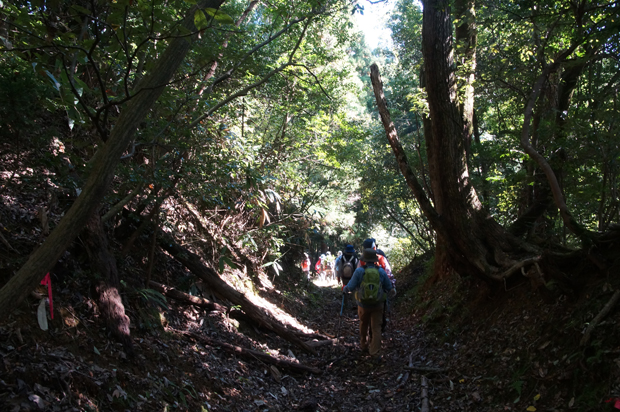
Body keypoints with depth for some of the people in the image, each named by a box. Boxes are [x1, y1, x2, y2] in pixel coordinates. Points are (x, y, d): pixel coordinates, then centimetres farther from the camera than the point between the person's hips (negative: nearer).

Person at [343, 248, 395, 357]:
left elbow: (350, 287, -10)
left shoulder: (359, 271, -15)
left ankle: (363, 346, 37)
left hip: (363, 304, 0)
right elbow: (389, 288, 1)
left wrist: (344, 289, 12)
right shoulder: (381, 271, -9)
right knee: (376, 327, 10)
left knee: (363, 325, 22)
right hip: (377, 305, 0)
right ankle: (374, 351, 8)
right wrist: (391, 290, 24)